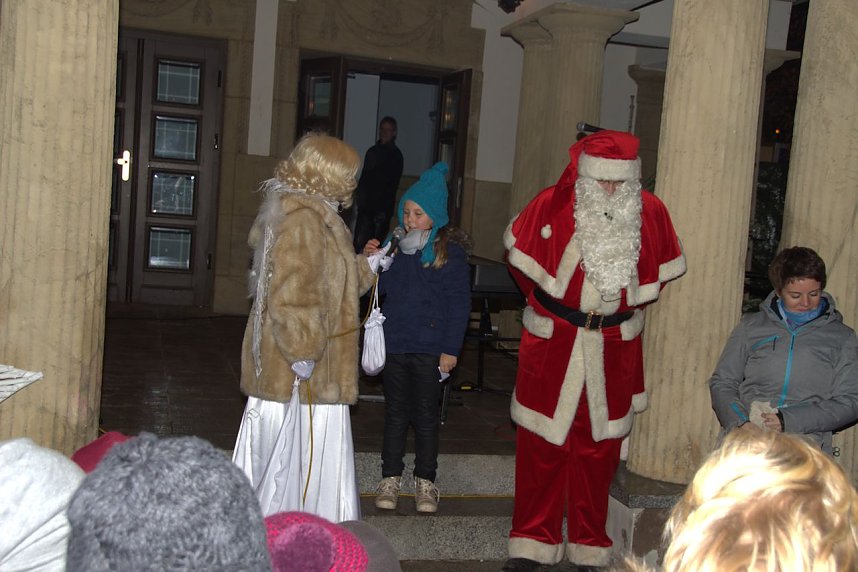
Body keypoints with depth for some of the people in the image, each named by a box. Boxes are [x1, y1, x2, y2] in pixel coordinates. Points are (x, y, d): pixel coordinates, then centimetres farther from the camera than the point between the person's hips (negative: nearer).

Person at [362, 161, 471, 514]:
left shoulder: (451, 251, -6)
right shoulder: (397, 246, 6)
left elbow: (459, 303, -6)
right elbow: (381, 289, 12)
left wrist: (451, 348, -10)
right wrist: (372, 262, -6)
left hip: (431, 347, -4)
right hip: (395, 342, 4)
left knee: (426, 414, 6)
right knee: (395, 411, 11)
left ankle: (425, 481, 18)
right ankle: (390, 478, 21)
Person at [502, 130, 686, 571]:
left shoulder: (650, 212, -4)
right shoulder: (553, 204, -11)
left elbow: (660, 271, 13)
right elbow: (519, 254, 7)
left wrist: (626, 308, 9)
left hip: (613, 350, 2)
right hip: (551, 344, -1)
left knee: (599, 448, 10)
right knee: (541, 443, 4)